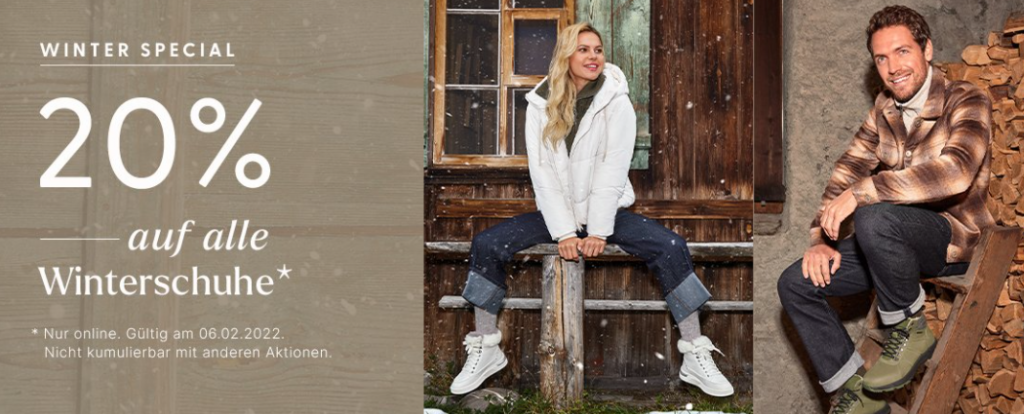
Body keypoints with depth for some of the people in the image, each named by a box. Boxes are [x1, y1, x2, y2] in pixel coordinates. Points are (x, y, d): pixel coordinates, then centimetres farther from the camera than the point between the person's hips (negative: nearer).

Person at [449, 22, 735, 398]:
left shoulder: (615, 101, -6)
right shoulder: (540, 103, -2)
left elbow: (613, 169, -13)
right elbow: (542, 172, -8)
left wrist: (598, 232, -20)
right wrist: (564, 233, -17)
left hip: (608, 210, -1)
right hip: (556, 213, 2)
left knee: (671, 248, -25)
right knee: (486, 245, -19)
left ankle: (695, 358, -17)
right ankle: (485, 351, -7)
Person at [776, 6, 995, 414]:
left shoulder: (966, 101, -14)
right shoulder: (885, 107, 7)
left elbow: (955, 171, -32)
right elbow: (848, 170, 7)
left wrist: (861, 193, -36)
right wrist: (821, 237, -8)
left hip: (954, 235, -7)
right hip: (898, 240, 7)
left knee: (874, 218, -38)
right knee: (796, 283, -5)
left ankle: (909, 329, -15)